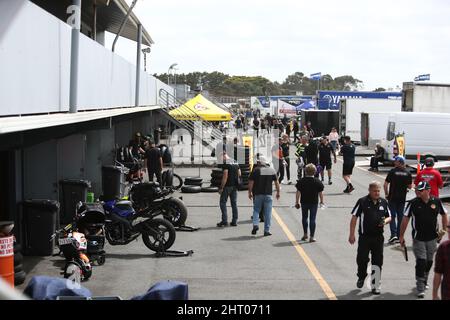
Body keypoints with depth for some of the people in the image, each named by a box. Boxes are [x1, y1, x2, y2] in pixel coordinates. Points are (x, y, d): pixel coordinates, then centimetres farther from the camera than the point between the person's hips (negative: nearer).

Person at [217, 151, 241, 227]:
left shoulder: (226, 163, -13)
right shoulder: (235, 162, 12)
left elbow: (225, 176, -19)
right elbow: (239, 174, 15)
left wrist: (221, 187, -17)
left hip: (227, 186, -8)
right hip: (235, 186, 8)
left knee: (223, 203, 0)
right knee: (234, 203, 10)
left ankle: (224, 221, -6)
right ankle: (234, 221, 10)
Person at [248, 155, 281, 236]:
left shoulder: (255, 170, -4)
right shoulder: (272, 170, 6)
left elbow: (251, 182, -6)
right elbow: (276, 182, 8)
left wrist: (250, 192, 2)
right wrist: (278, 192, 16)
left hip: (258, 194, -1)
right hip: (268, 194, 1)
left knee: (256, 210, 13)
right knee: (268, 213, 4)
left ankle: (255, 224, -7)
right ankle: (267, 230, 5)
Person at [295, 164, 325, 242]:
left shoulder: (301, 181, -6)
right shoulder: (317, 182, -8)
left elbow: (298, 193, -4)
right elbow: (321, 193, -3)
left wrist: (297, 202, 4)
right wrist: (322, 201, 12)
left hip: (304, 202, 1)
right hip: (314, 203, -1)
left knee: (304, 218, 19)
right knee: (312, 219, 2)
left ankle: (305, 234, 25)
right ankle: (312, 236, 1)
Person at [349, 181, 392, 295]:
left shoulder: (383, 202, 7)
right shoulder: (362, 202, -4)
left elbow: (389, 217, 17)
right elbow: (354, 218, -3)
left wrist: (385, 221, -8)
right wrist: (352, 234, -8)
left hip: (378, 237, 3)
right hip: (364, 237, -3)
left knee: (377, 262, 3)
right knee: (362, 259, 1)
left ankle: (375, 286, 12)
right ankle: (361, 277, 31)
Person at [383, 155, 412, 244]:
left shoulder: (392, 171, -9)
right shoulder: (407, 173, 0)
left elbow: (386, 184, -10)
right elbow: (410, 186, 3)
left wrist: (386, 194, 3)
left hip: (392, 197, -3)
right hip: (402, 198, 3)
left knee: (392, 216, 2)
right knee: (400, 217, 10)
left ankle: (393, 234, -11)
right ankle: (399, 236, 11)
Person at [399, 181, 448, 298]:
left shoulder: (436, 201, -4)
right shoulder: (413, 203, -8)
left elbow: (444, 215, 12)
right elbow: (405, 219, -2)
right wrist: (401, 236, -1)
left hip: (432, 238, 3)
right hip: (418, 238, -2)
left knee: (429, 261, 15)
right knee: (421, 262, -7)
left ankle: (424, 281, 38)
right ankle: (420, 289, -2)